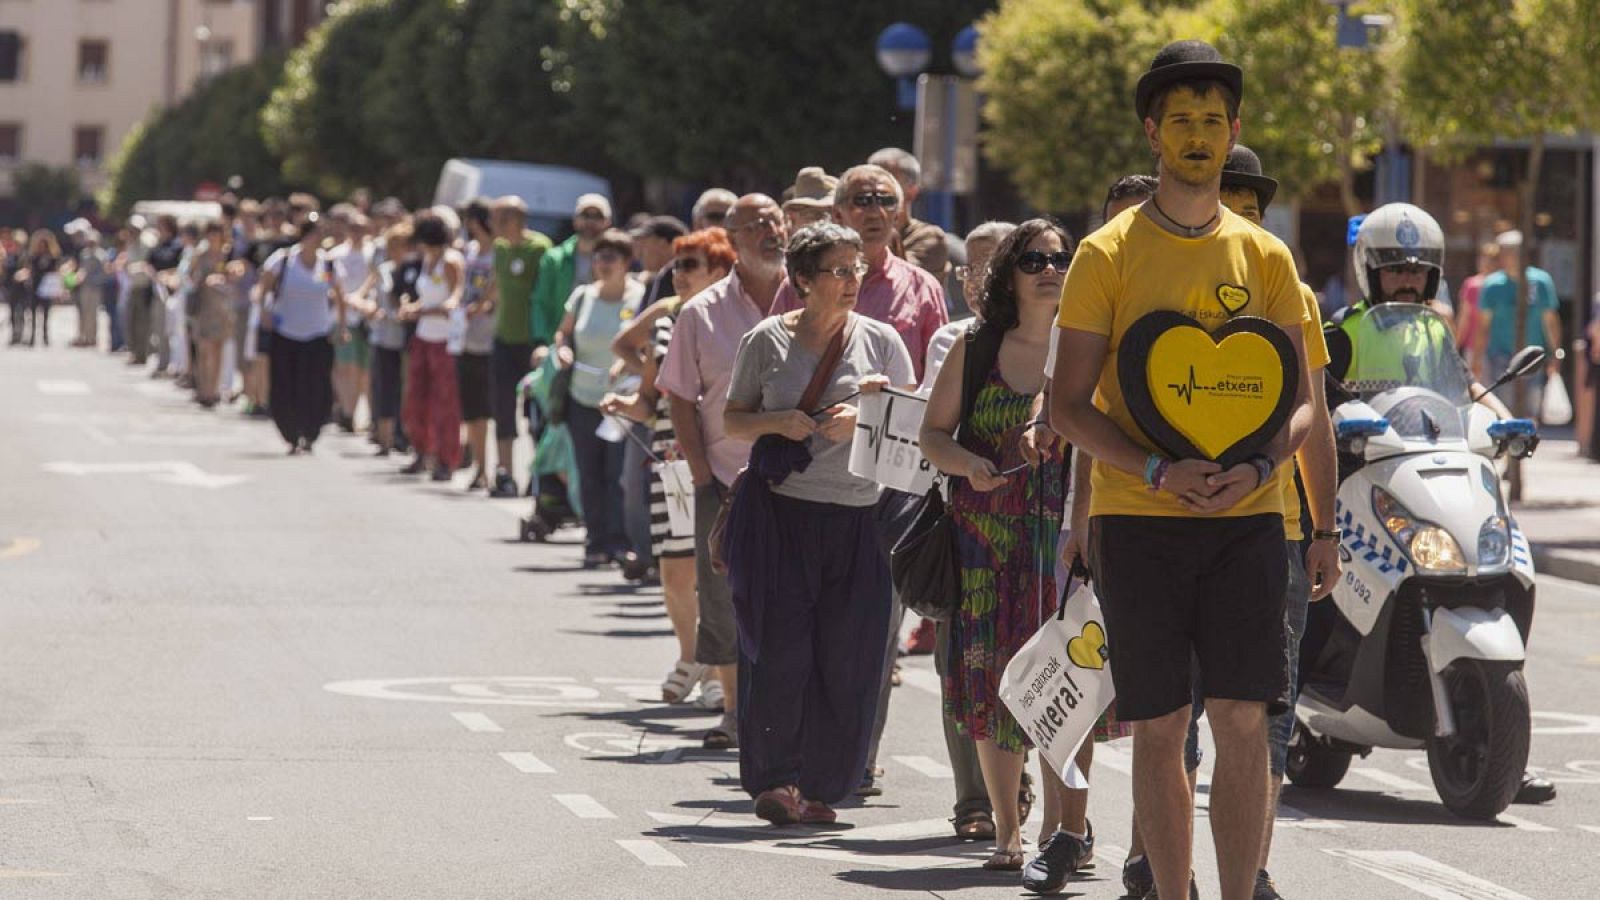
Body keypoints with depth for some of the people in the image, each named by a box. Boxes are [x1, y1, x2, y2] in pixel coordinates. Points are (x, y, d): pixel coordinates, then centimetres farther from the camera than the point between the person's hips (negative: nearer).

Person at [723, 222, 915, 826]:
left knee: (846, 657, -1)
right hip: (781, 510, -1)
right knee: (780, 649, -6)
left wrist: (863, 420, -9)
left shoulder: (880, 341, 8)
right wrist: (779, 422, -9)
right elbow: (732, 419, 10)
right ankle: (772, 779, 4)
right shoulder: (768, 340, 6)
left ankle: (817, 785, 9)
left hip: (857, 517, 1)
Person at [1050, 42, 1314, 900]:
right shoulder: (1107, 255, 2)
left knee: (1242, 718, -6)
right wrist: (1162, 471, -16)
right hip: (1137, 516, -1)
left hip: (1245, 518, 1)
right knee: (1159, 726, 2)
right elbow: (1069, 405, -1)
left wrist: (1256, 467, -11)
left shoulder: (1264, 256, 9)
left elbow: (1300, 399, 10)